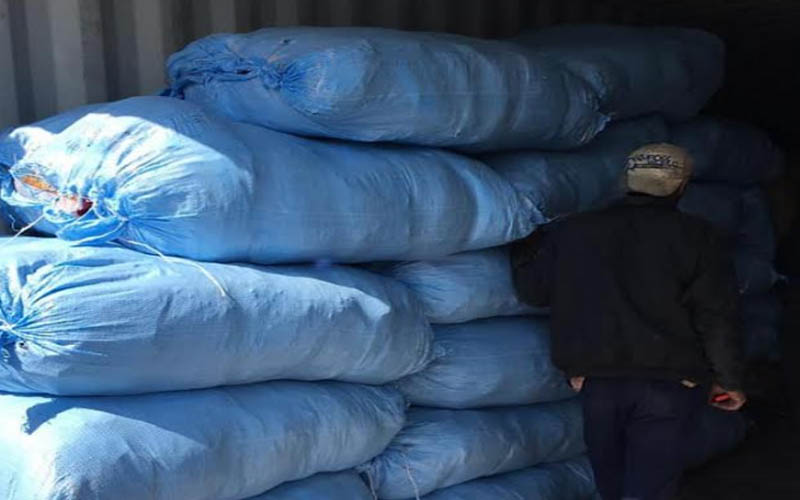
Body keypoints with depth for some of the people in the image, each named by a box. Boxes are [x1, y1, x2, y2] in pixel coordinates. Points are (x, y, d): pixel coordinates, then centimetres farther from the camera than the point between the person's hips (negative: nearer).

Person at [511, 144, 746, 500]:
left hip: (596, 380, 3)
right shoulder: (697, 238, -2)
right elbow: (717, 318, -4)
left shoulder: (572, 232, 4)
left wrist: (522, 246, 27)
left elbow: (532, 290, 10)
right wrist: (728, 380, 6)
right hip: (669, 381, -3)